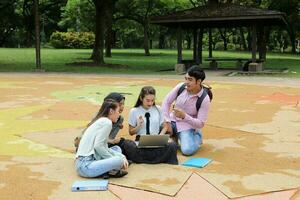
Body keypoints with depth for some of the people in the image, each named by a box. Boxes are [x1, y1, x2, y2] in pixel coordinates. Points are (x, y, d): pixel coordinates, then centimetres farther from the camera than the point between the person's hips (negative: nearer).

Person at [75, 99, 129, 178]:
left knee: (117, 149, 19)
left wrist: (121, 156, 7)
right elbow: (98, 146, -18)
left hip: (83, 163, 10)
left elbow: (104, 147, 17)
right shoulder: (107, 122, -10)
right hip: (85, 165, -10)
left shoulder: (100, 121, 18)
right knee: (119, 160, -25)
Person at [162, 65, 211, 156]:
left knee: (188, 150, -27)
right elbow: (166, 102, -2)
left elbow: (200, 124, -18)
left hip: (187, 126, -3)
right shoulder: (181, 87, -11)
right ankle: (174, 136, 14)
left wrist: (184, 116, -33)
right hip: (173, 121, 3)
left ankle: (196, 137, 8)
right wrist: (167, 122, -10)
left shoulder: (204, 99, -19)